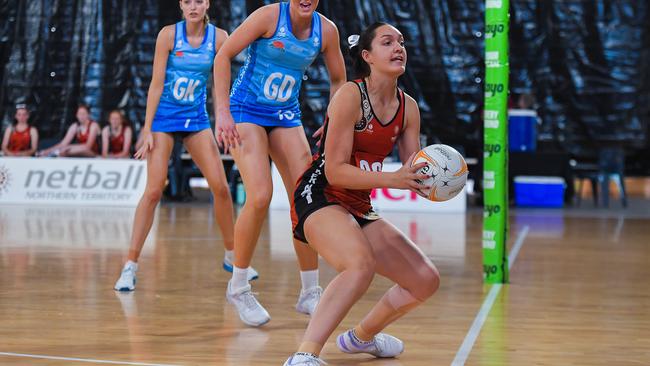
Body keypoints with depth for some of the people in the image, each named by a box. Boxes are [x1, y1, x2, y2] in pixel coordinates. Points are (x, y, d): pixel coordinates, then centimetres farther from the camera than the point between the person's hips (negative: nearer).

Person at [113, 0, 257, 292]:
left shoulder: (219, 37, -3)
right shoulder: (169, 34, -10)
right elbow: (156, 84, -10)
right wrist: (147, 129, -13)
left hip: (197, 119, 3)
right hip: (164, 117, -3)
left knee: (221, 187, 0)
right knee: (153, 191, -12)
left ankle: (231, 256, 19)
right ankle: (130, 266, -6)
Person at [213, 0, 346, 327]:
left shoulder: (326, 30, -3)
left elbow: (338, 80, 11)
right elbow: (223, 56, -14)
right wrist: (223, 112, -19)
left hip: (286, 116, 5)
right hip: (246, 112, -5)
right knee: (260, 196, -20)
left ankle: (310, 293, 8)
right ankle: (238, 287, -2)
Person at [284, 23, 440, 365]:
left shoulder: (408, 108, 6)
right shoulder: (350, 96, -14)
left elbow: (413, 171, 6)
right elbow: (335, 170, -19)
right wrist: (390, 179, -29)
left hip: (358, 209, 8)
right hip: (317, 198, -8)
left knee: (425, 281, 8)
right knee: (362, 263, -37)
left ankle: (360, 337, 32)